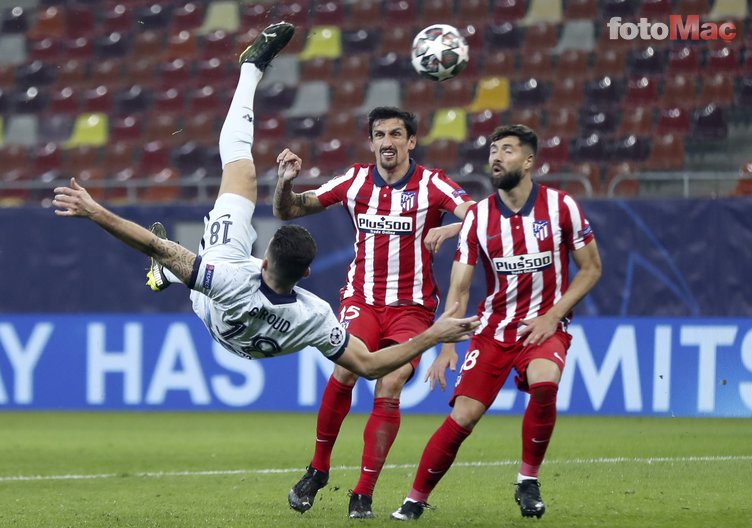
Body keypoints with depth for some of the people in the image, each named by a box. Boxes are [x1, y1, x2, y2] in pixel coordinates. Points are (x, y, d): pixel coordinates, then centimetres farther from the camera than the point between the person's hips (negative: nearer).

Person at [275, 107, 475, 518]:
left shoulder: (430, 184, -5)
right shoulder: (355, 181, 4)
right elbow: (288, 211, 8)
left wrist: (450, 228, -37)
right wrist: (285, 182, -13)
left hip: (411, 306, -1)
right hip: (362, 297, 1)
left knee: (389, 390, -16)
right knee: (345, 369, -23)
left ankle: (363, 495, -8)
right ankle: (318, 469, -6)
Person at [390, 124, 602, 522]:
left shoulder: (561, 206, -7)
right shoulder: (478, 216, -3)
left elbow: (591, 268, 1)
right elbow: (458, 288, -3)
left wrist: (553, 315, -11)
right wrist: (447, 346, -16)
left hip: (544, 325, -2)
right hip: (493, 327, 2)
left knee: (543, 385, -32)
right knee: (462, 417, -9)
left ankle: (528, 481, -11)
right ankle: (415, 500, 5)